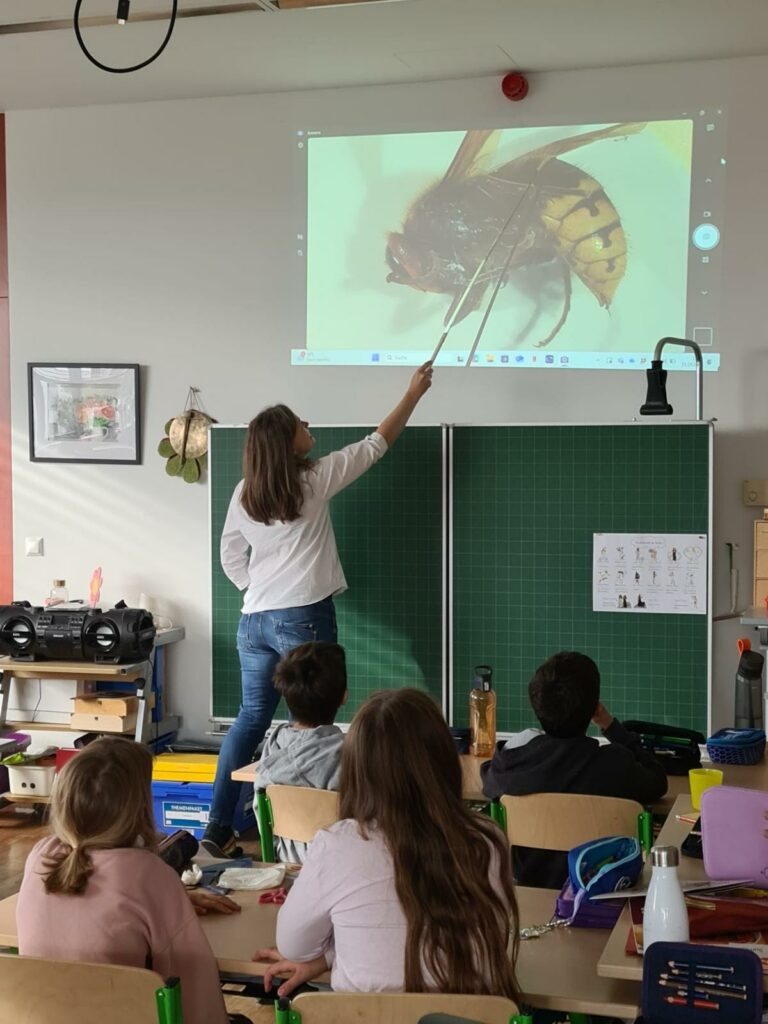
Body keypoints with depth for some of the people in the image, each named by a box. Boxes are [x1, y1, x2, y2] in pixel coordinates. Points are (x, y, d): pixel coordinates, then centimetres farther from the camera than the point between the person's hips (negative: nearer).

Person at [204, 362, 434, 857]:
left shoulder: (244, 493, 5)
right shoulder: (313, 480, -8)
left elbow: (231, 556, 13)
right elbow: (376, 445, 2)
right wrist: (414, 394, 11)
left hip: (255, 620, 6)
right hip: (304, 618, -6)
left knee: (252, 718, 13)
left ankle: (218, 828, 12)